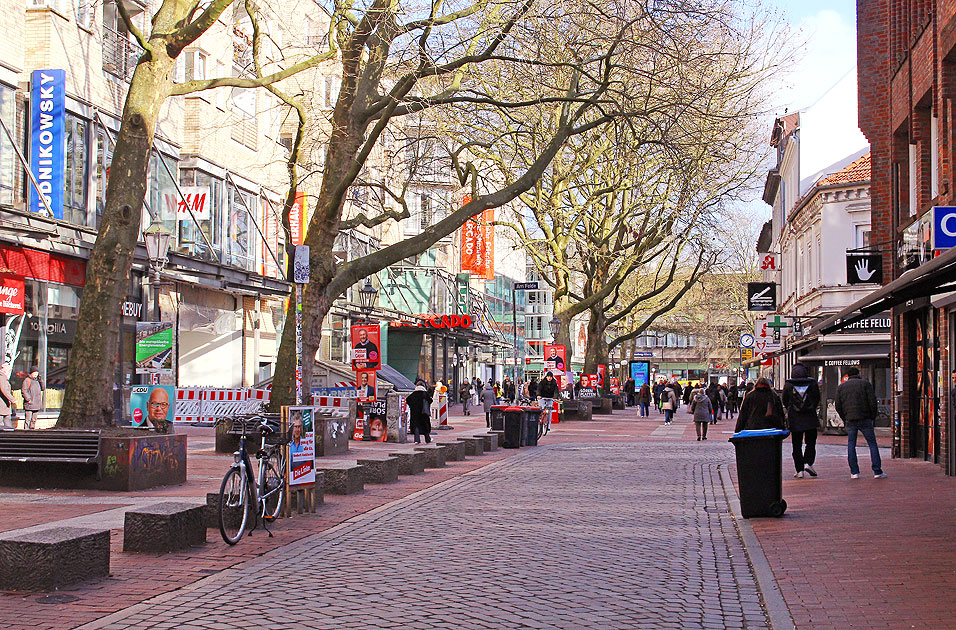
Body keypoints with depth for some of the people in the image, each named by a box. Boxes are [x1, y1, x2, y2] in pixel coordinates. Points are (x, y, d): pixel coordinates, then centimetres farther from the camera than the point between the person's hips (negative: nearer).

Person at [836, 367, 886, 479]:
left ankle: (854, 472, 2)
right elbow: (872, 402, -4)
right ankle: (877, 471, -3)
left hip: (850, 420, 2)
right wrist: (873, 416, 6)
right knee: (872, 443, 2)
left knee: (851, 445, 8)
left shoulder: (841, 387, 12)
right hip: (864, 419, -2)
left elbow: (838, 406, 8)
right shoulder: (865, 383, 3)